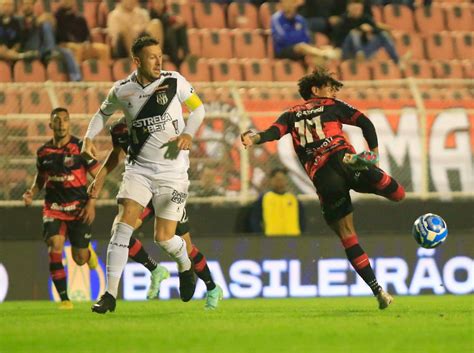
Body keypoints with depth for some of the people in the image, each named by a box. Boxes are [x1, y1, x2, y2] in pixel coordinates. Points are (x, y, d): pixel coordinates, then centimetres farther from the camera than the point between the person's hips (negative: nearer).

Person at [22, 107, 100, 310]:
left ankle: (87, 250, 44)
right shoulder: (43, 152, 3)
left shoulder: (80, 148, -8)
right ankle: (64, 299, -13)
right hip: (53, 208, 2)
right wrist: (31, 193, -1)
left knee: (80, 259, 3)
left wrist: (91, 203, -13)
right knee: (55, 247, -20)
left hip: (79, 208, -2)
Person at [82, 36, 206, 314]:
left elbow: (198, 108, 7)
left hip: (173, 169, -2)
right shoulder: (122, 91, -3)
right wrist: (89, 138, 1)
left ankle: (186, 268, 31)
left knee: (164, 237, -5)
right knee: (124, 224, -15)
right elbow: (103, 113, 17)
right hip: (139, 168, 2)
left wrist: (189, 134, -11)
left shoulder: (175, 82, -8)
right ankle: (111, 294, -11)